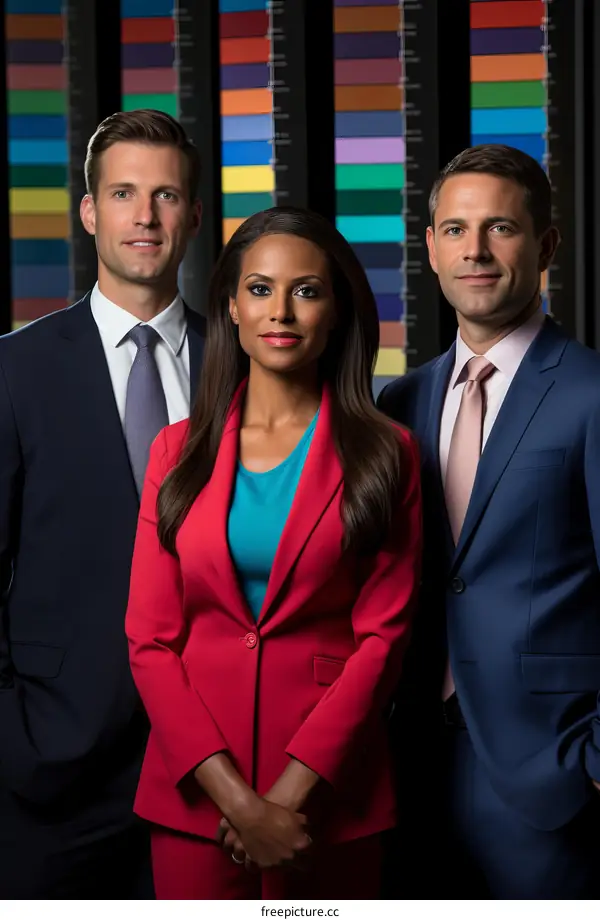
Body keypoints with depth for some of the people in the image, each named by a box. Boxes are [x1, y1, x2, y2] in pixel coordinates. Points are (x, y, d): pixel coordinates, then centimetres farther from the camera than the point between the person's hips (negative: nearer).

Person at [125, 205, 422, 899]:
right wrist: (236, 798, -11)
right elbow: (150, 640, 1)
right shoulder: (179, 451, 5)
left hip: (329, 797, -1)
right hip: (194, 791, 1)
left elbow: (382, 635, -4)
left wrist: (291, 792, -13)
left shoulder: (382, 455, 1)